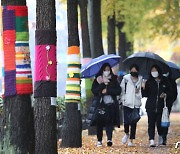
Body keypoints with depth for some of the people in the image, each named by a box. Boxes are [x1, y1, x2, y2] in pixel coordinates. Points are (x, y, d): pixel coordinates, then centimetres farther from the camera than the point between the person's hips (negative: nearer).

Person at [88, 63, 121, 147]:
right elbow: (94, 90, -3)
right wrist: (103, 84, -11)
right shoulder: (97, 80, 9)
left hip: (111, 104, 0)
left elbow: (118, 90, 2)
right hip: (100, 104, 0)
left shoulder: (113, 80, 11)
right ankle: (99, 141, 4)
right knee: (99, 123, -2)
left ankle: (109, 139, -23)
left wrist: (107, 91, -8)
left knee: (109, 122, -13)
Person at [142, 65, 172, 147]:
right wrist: (144, 88, -14)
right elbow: (145, 95, 3)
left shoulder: (165, 82, 5)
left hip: (161, 106, 0)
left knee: (159, 123, 1)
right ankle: (151, 140, -10)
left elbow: (170, 92, 13)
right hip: (151, 106, 0)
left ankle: (161, 136, 29)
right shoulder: (149, 82, 5)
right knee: (151, 123, -7)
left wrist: (165, 94, -6)